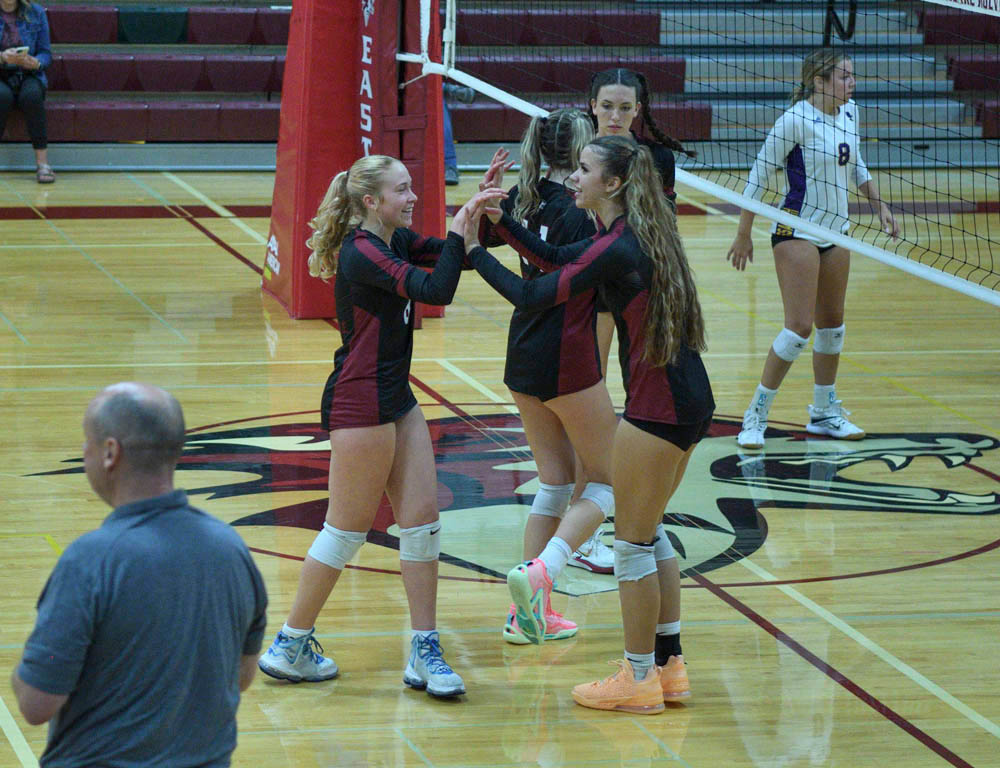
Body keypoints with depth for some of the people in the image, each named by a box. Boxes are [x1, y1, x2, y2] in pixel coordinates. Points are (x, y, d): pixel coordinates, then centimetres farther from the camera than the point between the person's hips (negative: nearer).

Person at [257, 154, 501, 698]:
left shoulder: (397, 241, 9)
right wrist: (460, 230, -20)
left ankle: (424, 653, 10)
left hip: (395, 400, 9)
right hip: (359, 403, -9)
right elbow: (435, 290, -28)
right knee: (348, 528, -1)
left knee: (422, 520, 6)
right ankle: (289, 647, 11)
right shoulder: (361, 252, -19)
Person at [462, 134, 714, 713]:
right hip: (688, 399, 10)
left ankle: (639, 680, 11)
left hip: (659, 408, -10)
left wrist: (474, 251, -8)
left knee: (634, 543, 2)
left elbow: (531, 296, -19)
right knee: (650, 534, 19)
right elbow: (555, 257, 19)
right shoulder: (640, 233, 9)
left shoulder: (617, 249, -20)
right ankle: (669, 666, 25)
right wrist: (500, 220, 7)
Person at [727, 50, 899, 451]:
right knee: (799, 327, -13)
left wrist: (879, 204, 18)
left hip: (836, 230, 8)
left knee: (832, 324, 13)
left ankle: (824, 412, 26)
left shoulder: (848, 113, 3)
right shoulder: (796, 119, -18)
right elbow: (760, 174, -12)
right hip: (797, 232, -7)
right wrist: (743, 234, -11)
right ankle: (755, 415, -2)